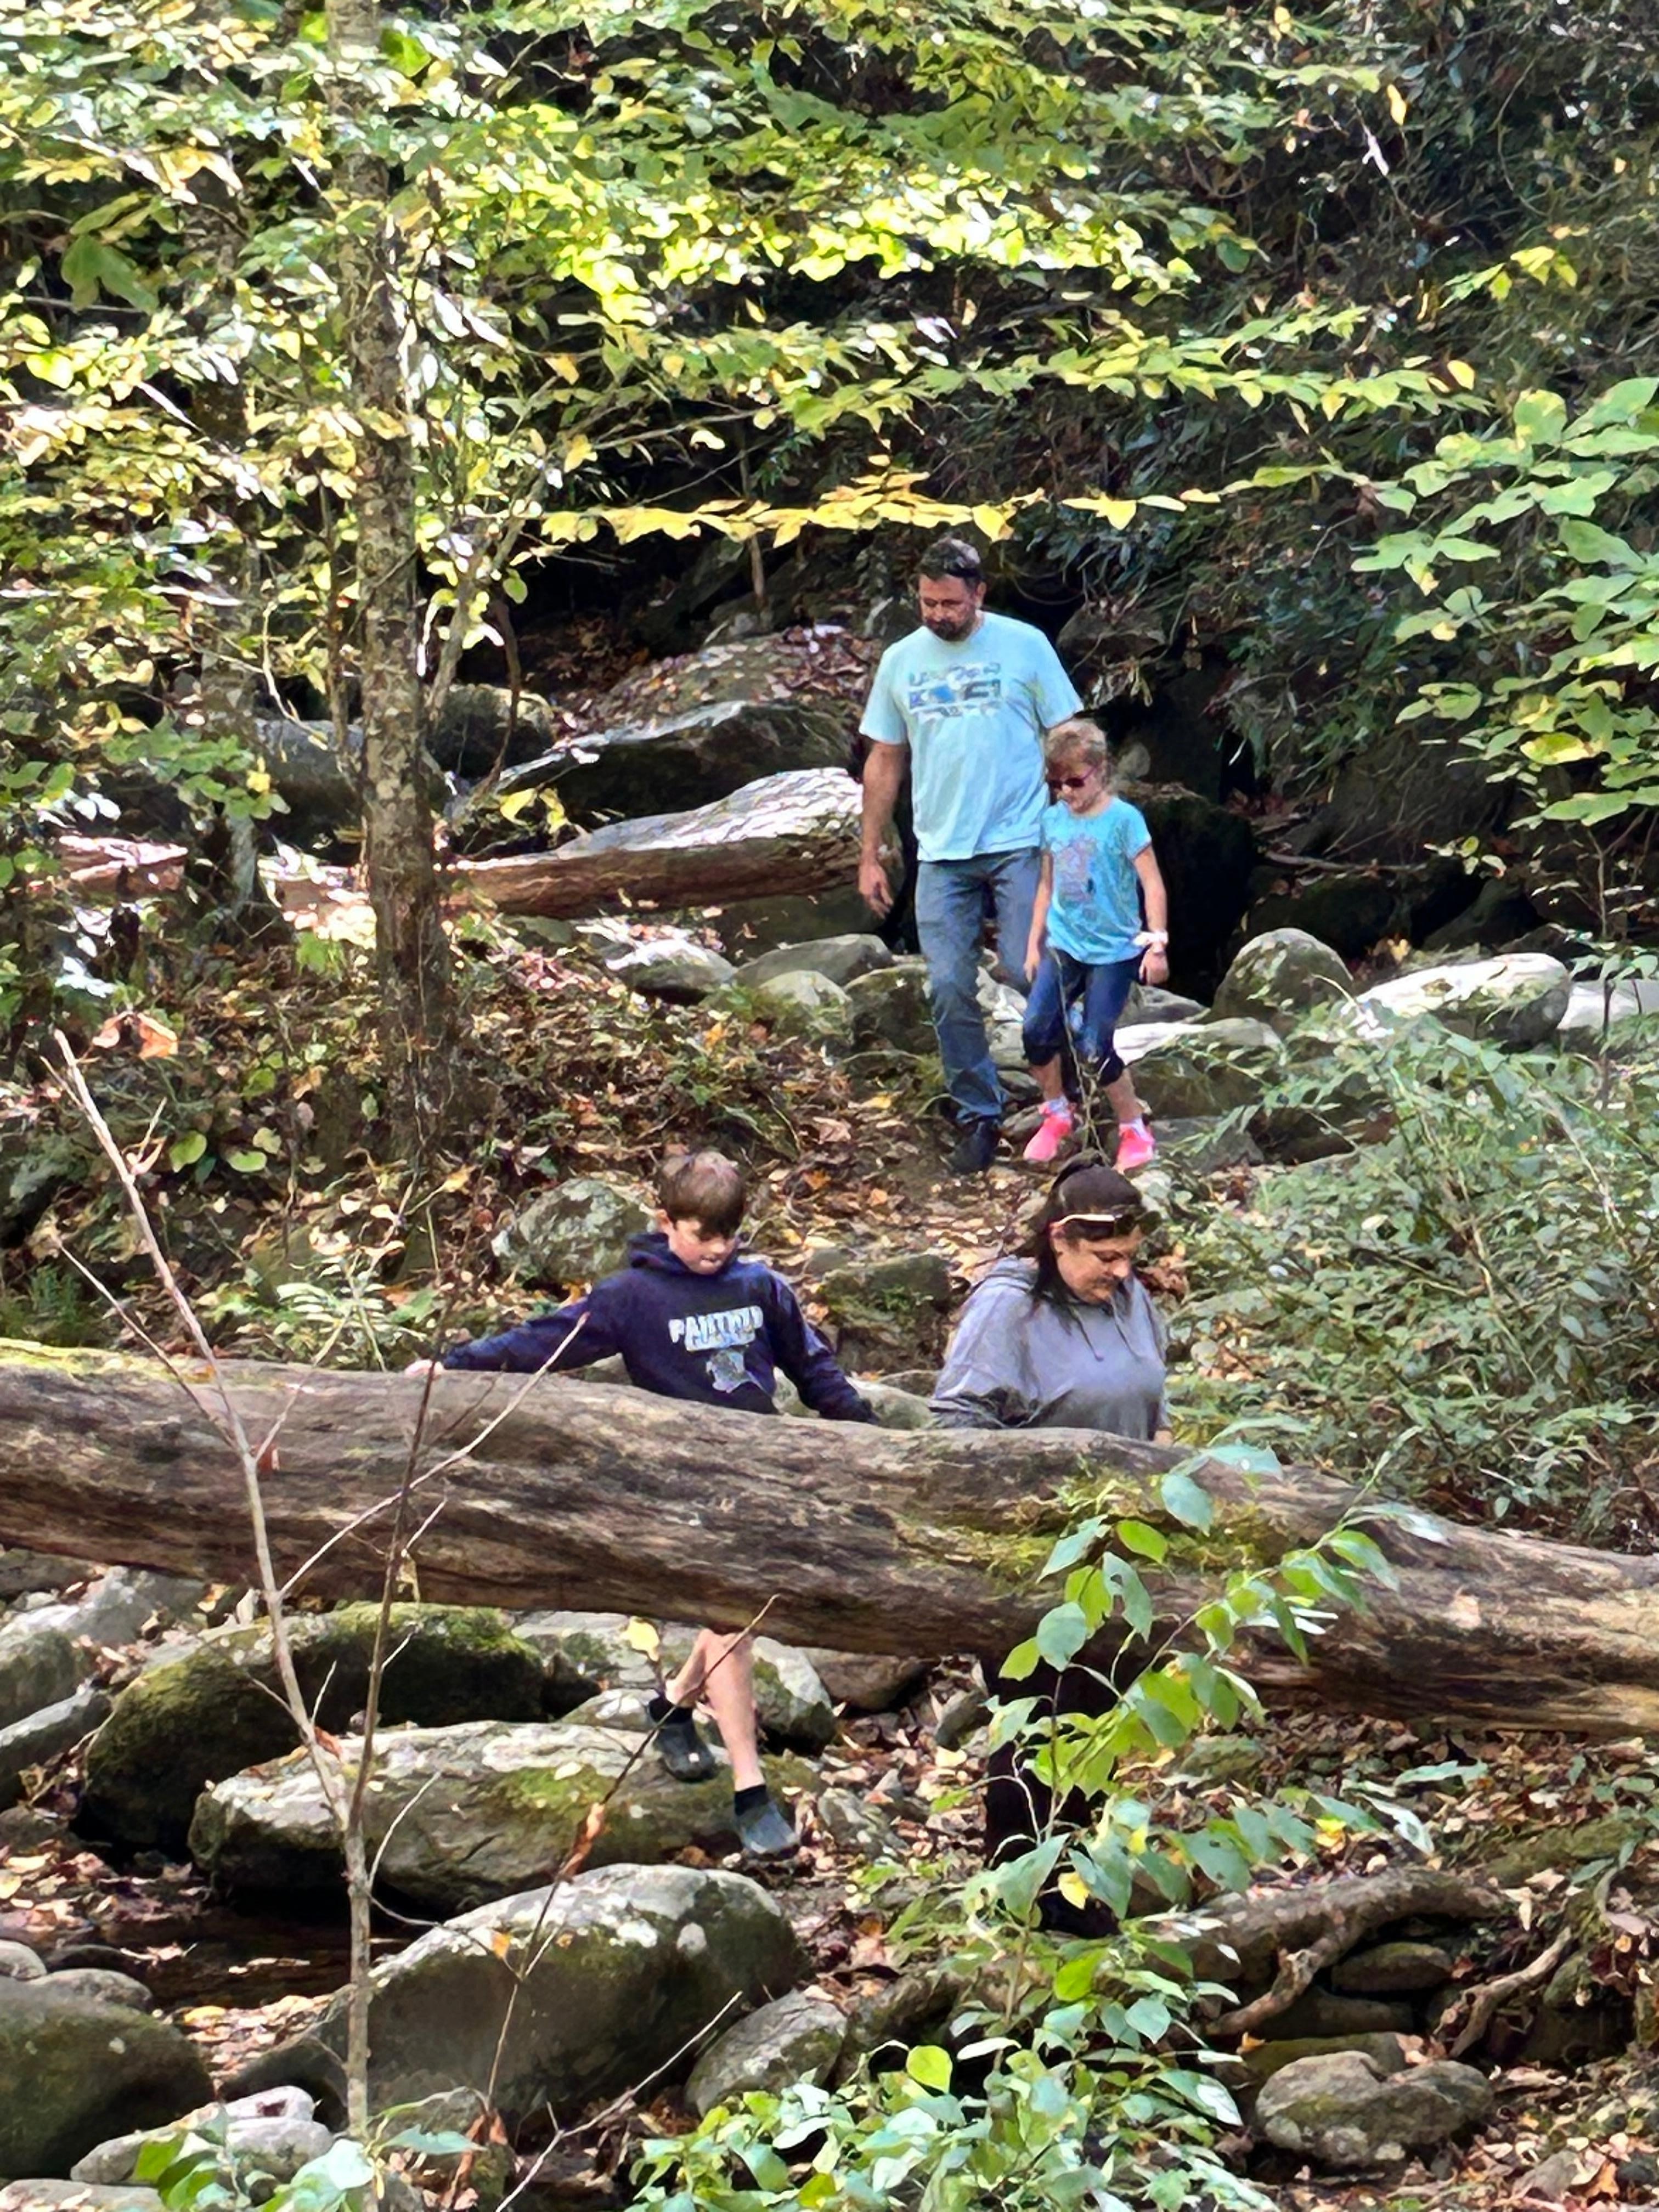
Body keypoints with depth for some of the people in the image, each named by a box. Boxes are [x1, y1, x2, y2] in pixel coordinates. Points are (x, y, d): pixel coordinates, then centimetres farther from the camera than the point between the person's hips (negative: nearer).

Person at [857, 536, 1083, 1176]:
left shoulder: (1023, 646, -2)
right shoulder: (900, 660, 8)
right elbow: (884, 762, 14)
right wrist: (870, 855, 12)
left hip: (1020, 845, -3)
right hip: (941, 855, 3)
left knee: (1028, 971, -11)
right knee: (950, 990, -1)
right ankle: (977, 1117, 11)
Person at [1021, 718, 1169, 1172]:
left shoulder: (1123, 819, -11)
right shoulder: (1054, 820, 5)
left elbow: (1152, 884, -11)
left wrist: (1157, 945, -15)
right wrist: (1034, 943, 16)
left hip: (1114, 951, -5)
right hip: (1064, 946, 5)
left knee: (1094, 1049, -10)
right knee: (1037, 1029, -9)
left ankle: (1135, 1129, 9)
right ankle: (1057, 1114, 14)